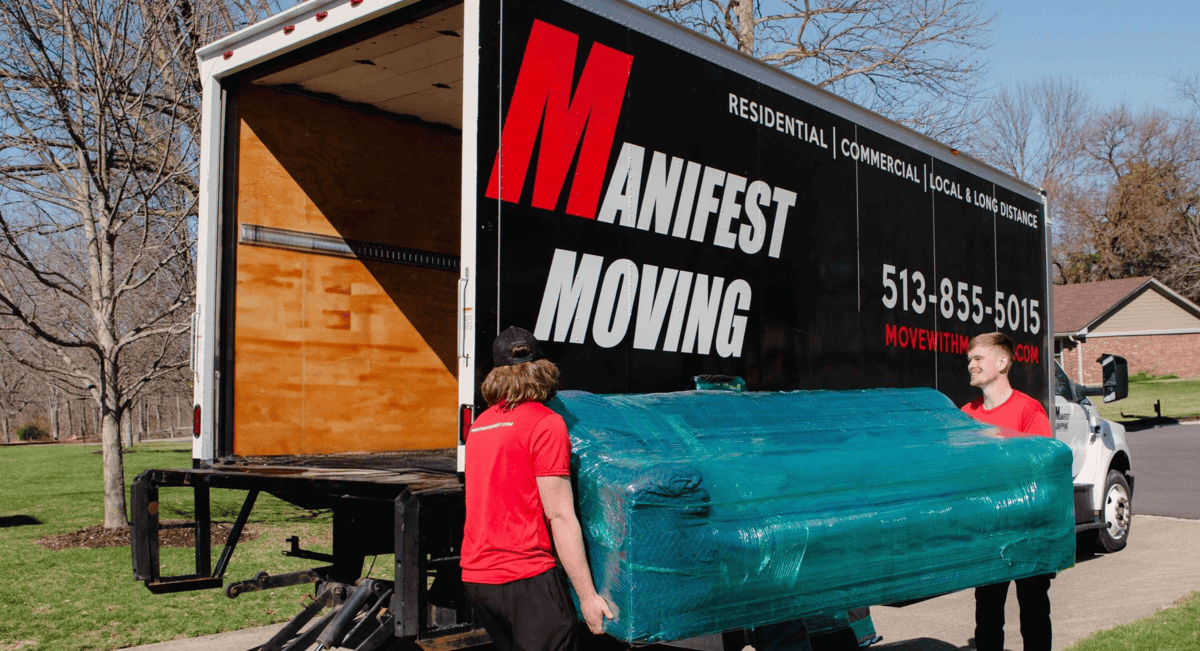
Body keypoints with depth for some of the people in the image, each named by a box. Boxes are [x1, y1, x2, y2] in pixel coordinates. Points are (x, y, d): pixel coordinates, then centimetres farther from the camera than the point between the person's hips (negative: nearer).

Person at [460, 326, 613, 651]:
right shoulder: (546, 423, -9)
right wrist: (587, 595, -12)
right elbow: (560, 516, -14)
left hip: (474, 575, 8)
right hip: (525, 576, -8)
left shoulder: (480, 423, 14)